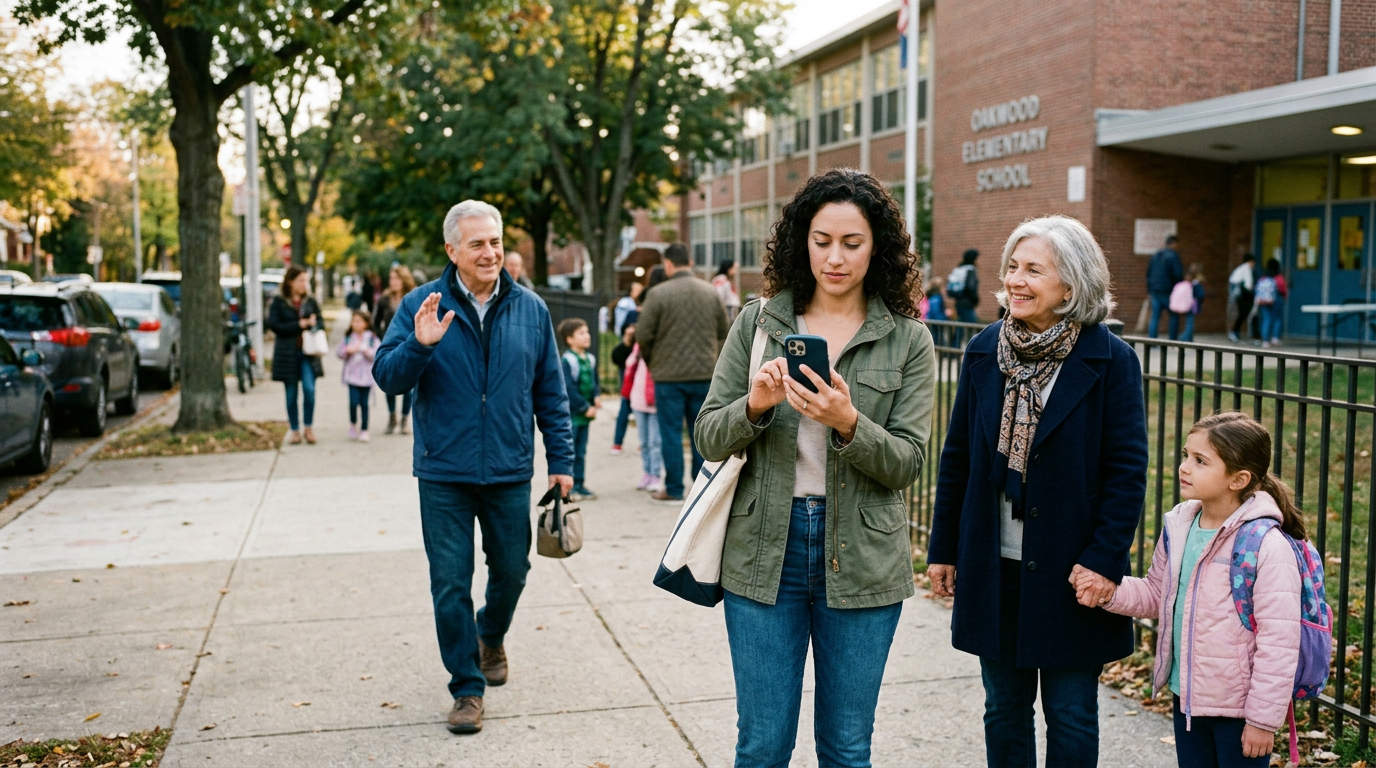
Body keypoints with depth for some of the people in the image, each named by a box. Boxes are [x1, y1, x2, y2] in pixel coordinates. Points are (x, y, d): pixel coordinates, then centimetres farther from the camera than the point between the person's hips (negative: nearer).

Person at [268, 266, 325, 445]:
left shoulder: (310, 301, 8)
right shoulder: (278, 302, -1)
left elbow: (321, 323, 12)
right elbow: (273, 325, -8)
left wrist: (313, 324, -11)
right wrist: (299, 325, -13)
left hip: (308, 352, 2)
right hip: (287, 354, -1)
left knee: (309, 389, -11)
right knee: (291, 393, 5)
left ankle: (308, 427, 5)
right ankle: (295, 430, 17)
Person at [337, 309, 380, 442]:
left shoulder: (372, 339, 1)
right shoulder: (347, 338, 6)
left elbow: (376, 355, -5)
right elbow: (340, 353, 7)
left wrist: (366, 350, -21)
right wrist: (347, 350, -12)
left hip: (366, 376, -1)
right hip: (352, 375, 1)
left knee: (364, 403, 4)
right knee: (353, 401, -9)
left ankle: (364, 431, 14)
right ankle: (353, 424, 17)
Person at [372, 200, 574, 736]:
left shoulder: (530, 309, 2)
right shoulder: (421, 306, -4)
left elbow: (551, 394, 7)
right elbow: (387, 377, -7)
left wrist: (561, 461, 5)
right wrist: (419, 345, -26)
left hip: (509, 473, 2)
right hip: (444, 476, -2)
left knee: (511, 571, 14)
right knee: (450, 586, 2)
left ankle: (491, 636, 45)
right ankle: (467, 687, 18)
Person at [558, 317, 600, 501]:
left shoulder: (590, 359, 10)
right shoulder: (567, 360, -15)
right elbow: (568, 388, -19)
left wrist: (596, 396, 0)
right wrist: (585, 407, -16)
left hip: (585, 416, 8)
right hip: (570, 415, -8)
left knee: (580, 452, 13)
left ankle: (578, 484, 21)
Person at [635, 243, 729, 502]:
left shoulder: (658, 293, -11)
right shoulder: (711, 292, 4)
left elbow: (642, 334, -10)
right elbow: (724, 332, 10)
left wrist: (650, 359, 8)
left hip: (669, 374, -4)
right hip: (705, 374, 4)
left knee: (671, 432, 5)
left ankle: (674, 489, 9)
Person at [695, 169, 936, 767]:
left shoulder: (907, 340, 0)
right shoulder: (757, 322, 3)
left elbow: (907, 464, -5)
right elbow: (709, 438, 2)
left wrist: (848, 424, -23)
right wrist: (754, 406, -18)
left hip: (860, 558, 0)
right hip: (764, 550, 1)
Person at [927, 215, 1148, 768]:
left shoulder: (1110, 360, -9)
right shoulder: (984, 351, 3)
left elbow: (1127, 471, -8)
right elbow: (956, 457, 7)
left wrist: (1104, 559, -14)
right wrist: (943, 549, 8)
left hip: (1070, 572, -3)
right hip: (993, 567, 4)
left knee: (1071, 718, 9)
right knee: (1004, 711, 15)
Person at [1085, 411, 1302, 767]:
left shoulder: (1267, 547, -21)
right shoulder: (1178, 527, 0)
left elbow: (1278, 642, -19)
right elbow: (1156, 594, 12)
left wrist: (1264, 719, -16)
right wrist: (1109, 591, -7)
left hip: (1237, 709, -6)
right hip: (1186, 698, 7)